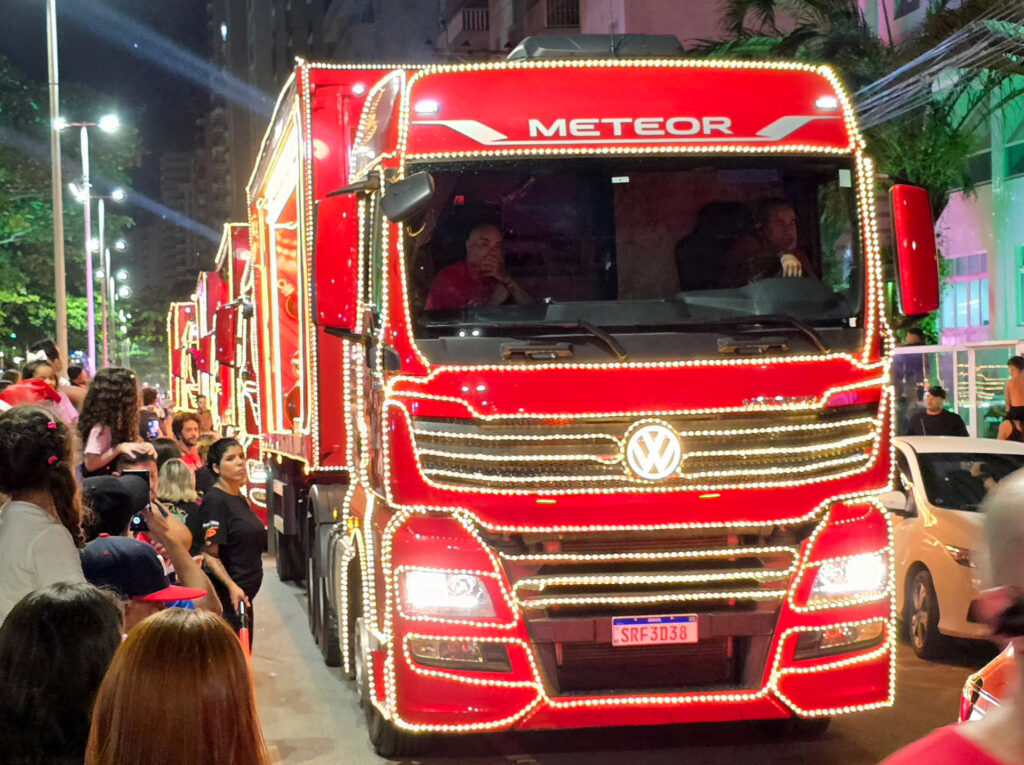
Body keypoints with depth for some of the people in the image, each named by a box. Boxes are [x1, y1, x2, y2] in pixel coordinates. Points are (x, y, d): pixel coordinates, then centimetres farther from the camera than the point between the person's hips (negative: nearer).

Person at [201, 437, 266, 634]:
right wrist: (232, 587, -30)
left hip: (244, 596, 9)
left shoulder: (240, 499, 13)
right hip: (226, 596, -9)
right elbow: (209, 554, -20)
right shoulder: (214, 500, -15)